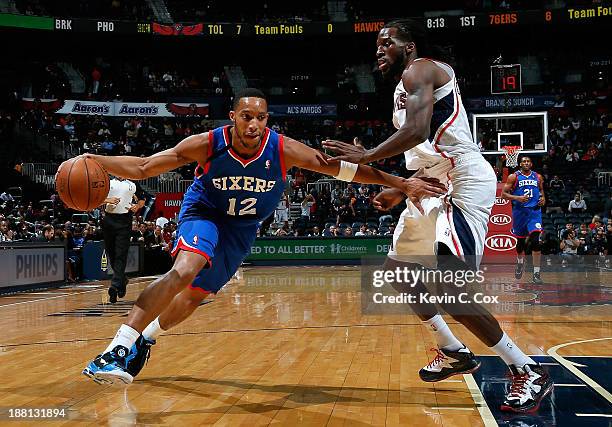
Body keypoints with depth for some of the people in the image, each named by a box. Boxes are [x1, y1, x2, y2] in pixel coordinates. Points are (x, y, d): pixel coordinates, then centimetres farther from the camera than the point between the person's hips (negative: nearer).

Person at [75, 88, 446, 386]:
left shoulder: (284, 150, -26)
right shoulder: (207, 144, -27)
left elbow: (342, 168, -22)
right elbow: (143, 167, -20)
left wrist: (402, 184, -23)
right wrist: (97, 162, -36)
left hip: (243, 227, 3)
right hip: (204, 212, -3)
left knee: (197, 294, 11)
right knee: (185, 269, -31)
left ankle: (145, 338, 37)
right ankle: (119, 348, -26)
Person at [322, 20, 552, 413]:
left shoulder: (419, 70, -8)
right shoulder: (405, 88, 23)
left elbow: (418, 132, -26)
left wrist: (367, 156, -18)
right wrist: (400, 193, 24)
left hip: (466, 182, -11)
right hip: (435, 185, 11)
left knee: (450, 288, -19)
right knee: (397, 269, 15)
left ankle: (529, 372, -4)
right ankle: (454, 352, 25)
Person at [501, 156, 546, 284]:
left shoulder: (538, 177, 8)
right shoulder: (514, 177, -1)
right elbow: (504, 193, -4)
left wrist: (543, 198, 4)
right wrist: (517, 198, -19)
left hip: (534, 211, 1)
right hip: (519, 211, 0)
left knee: (535, 241, -15)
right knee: (520, 240, 13)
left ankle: (536, 274, -16)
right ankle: (520, 263, 43)